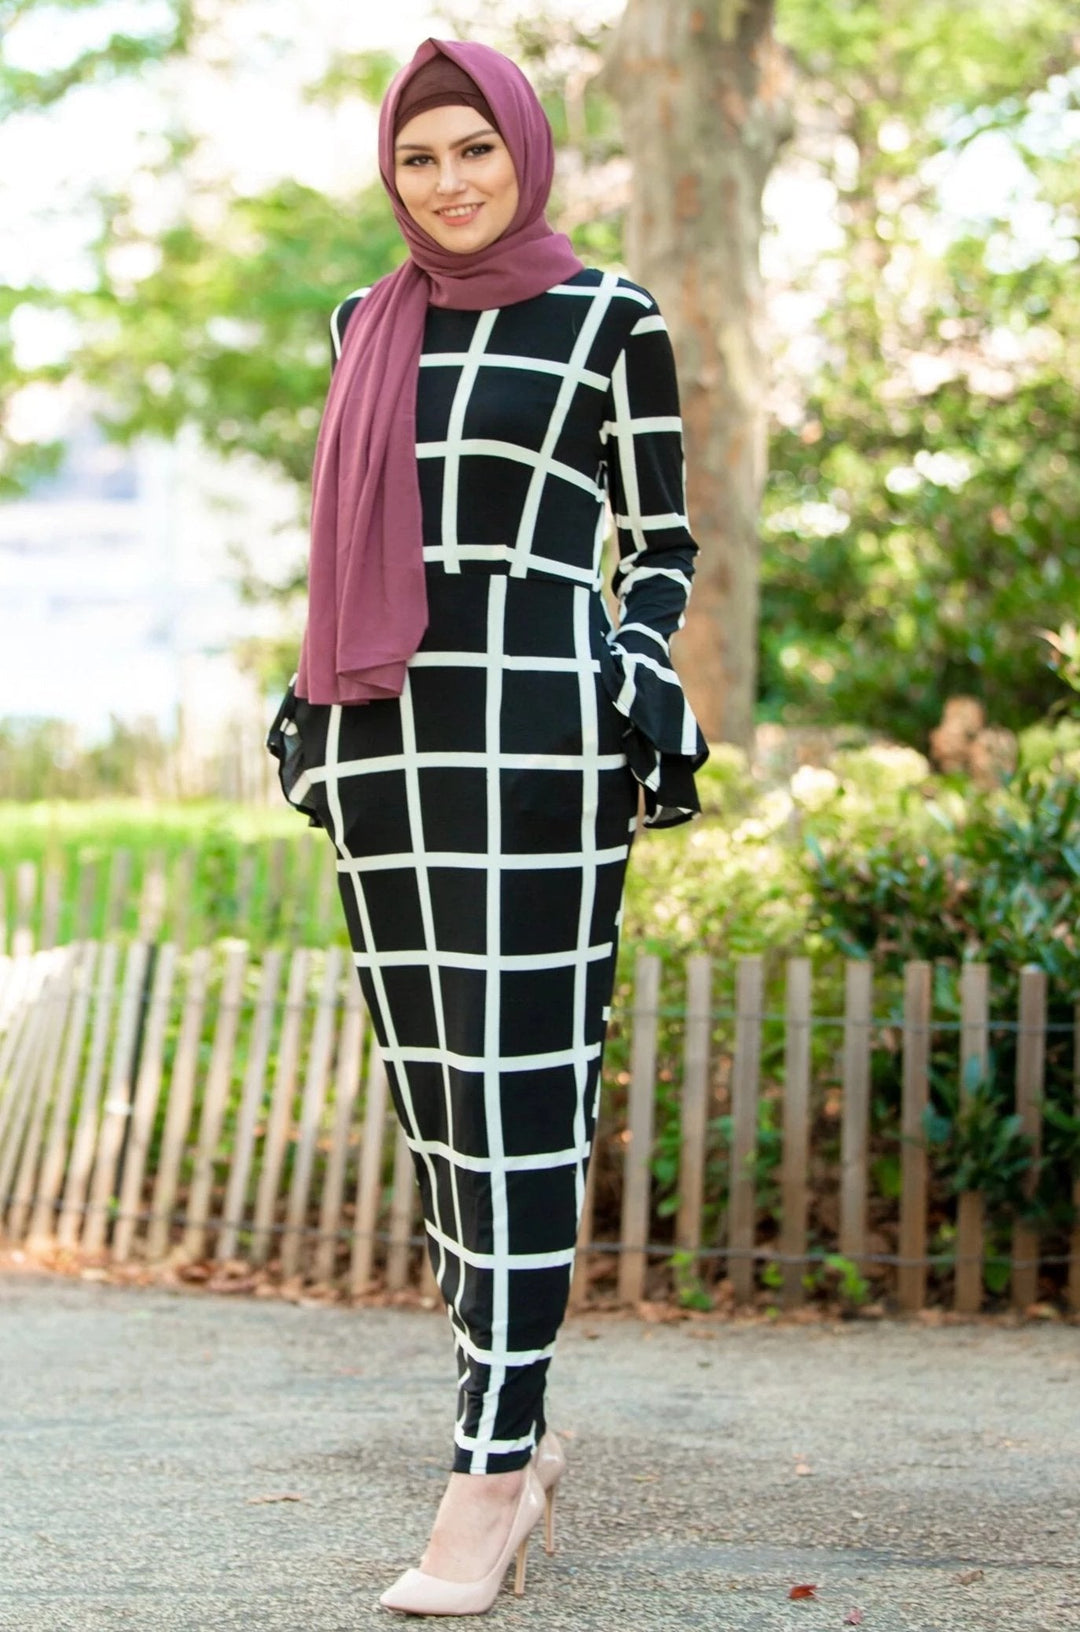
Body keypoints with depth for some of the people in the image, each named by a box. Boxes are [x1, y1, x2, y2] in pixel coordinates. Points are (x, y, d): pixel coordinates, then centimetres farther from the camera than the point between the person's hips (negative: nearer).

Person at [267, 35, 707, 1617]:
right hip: (383, 742, 5)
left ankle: (488, 1473, -4)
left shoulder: (612, 321, 2)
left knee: (519, 1096, -8)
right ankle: (520, 1434, 19)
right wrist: (312, 704, 14)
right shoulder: (367, 325, 15)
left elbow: (663, 543, 5)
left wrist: (636, 681, -9)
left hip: (536, 735, -5)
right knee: (434, 1092, 7)